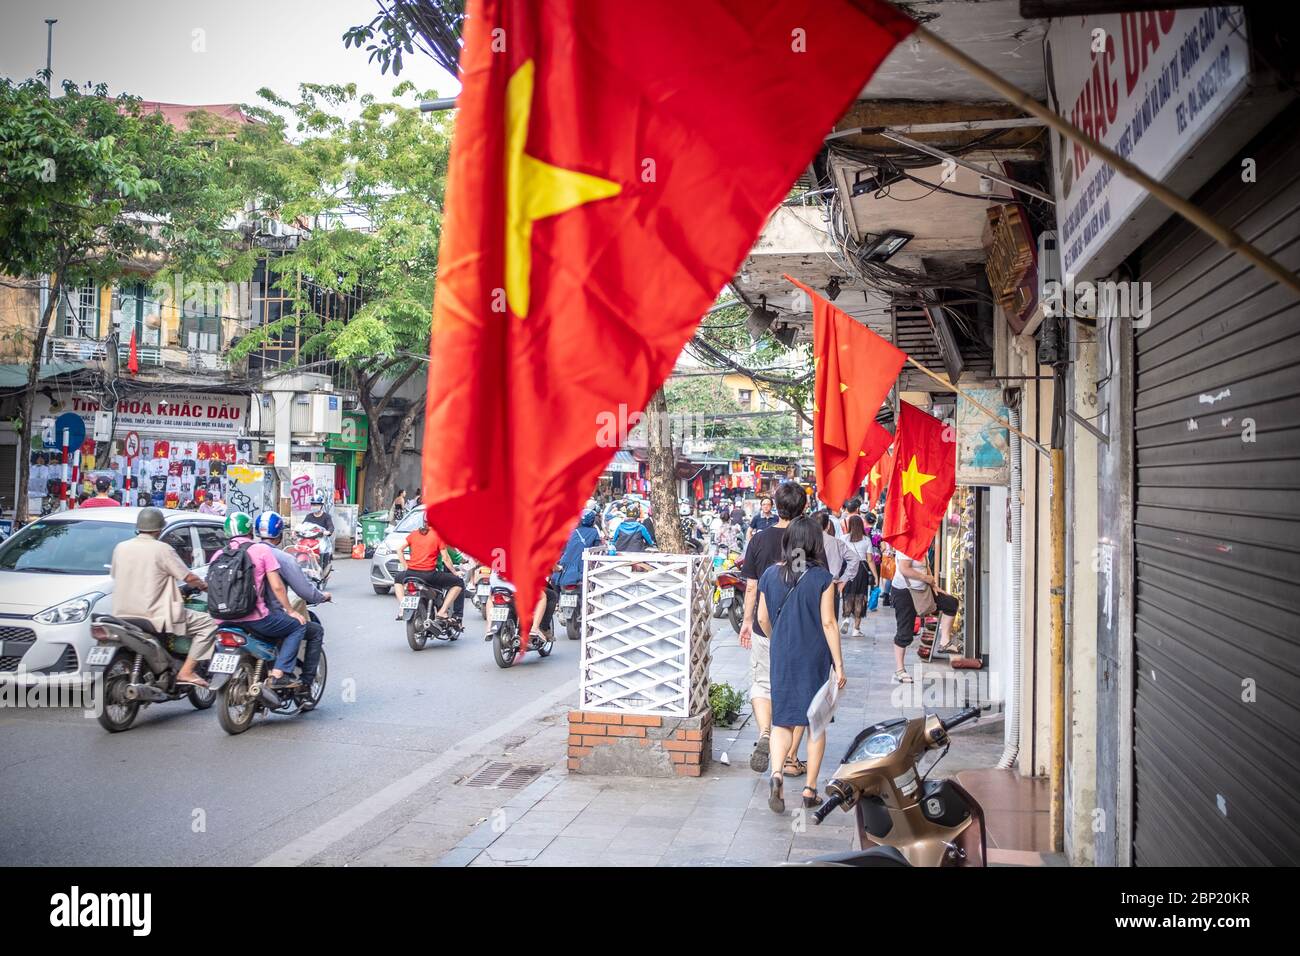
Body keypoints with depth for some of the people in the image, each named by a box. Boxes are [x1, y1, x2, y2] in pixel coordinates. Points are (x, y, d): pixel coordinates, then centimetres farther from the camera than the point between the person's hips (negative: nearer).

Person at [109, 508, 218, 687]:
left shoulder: (120, 548, 4)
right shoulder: (162, 550, -11)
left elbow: (114, 575, 18)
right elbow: (189, 578, -8)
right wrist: (204, 585, 13)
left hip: (122, 614, 7)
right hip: (155, 616, -7)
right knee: (208, 624, -2)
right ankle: (186, 672, -9)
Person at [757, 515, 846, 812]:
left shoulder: (771, 574, 0)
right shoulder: (822, 578, -10)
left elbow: (763, 618, 6)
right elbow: (828, 623, -11)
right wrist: (839, 665, -6)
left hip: (782, 655, 2)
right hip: (815, 657, -2)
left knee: (783, 720, 10)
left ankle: (776, 772, -14)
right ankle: (810, 788, 15)